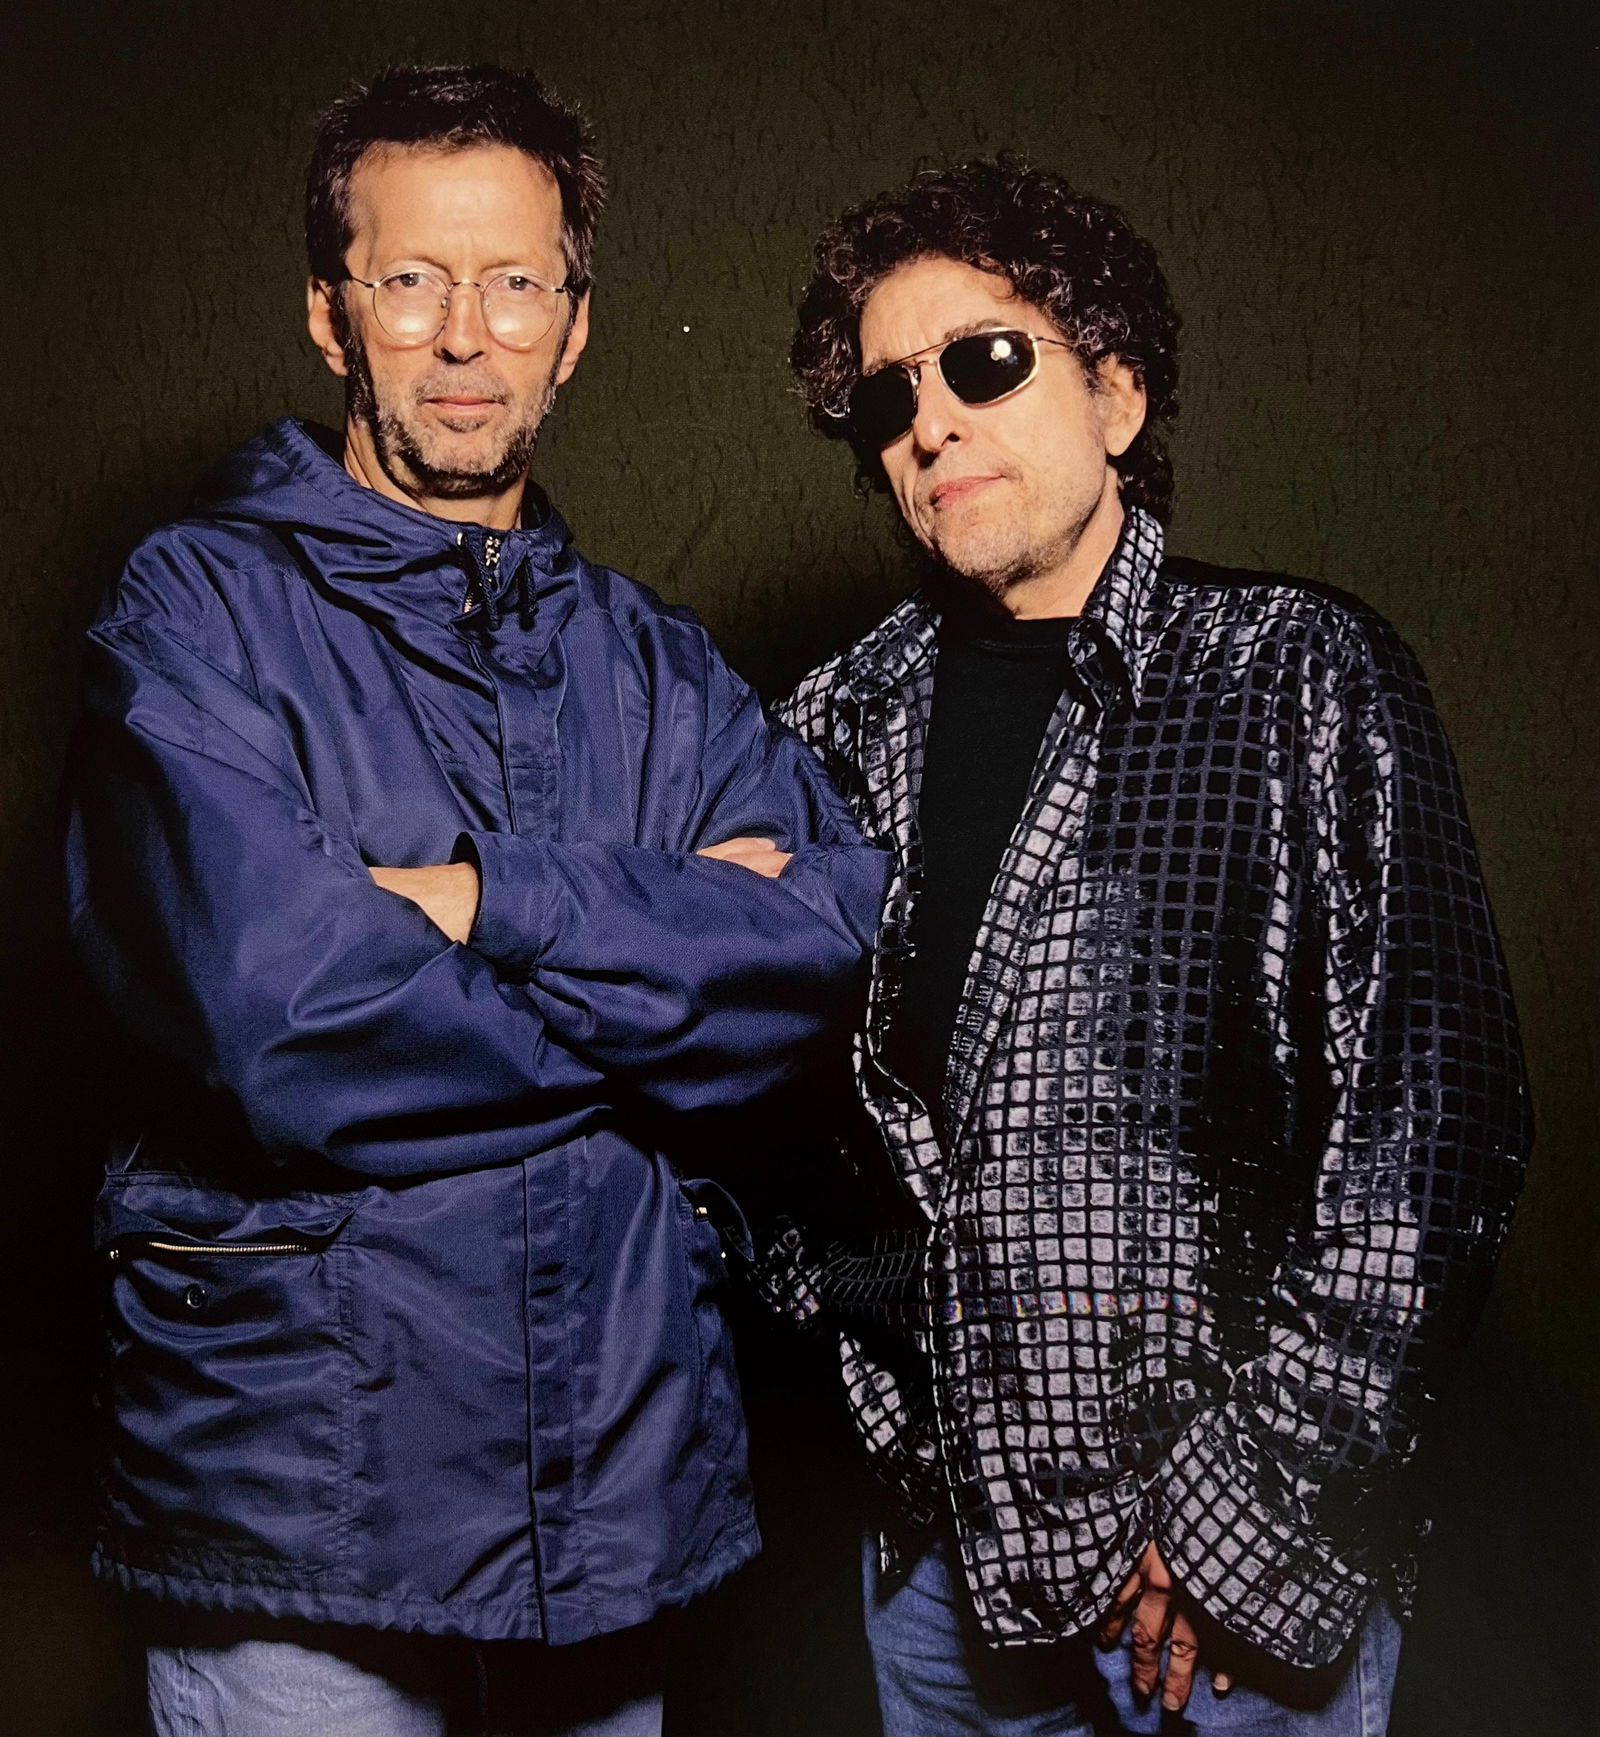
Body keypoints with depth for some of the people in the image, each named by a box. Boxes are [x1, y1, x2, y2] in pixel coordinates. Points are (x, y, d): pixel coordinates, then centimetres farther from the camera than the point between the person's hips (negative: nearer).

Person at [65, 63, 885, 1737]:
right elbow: (279, 1022, -20)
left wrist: (487, 899, -18)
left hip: (623, 1482, 4)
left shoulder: (651, 660, 8)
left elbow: (830, 944, -8)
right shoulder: (203, 610, -5)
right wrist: (662, 972, -9)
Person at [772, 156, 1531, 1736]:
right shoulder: (848, 727, 3)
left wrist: (1252, 1493, -13)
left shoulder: (1299, 674, -8)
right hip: (942, 1537, 4)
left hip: (1233, 1553, -3)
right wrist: (875, 1375, -1)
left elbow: (1432, 1118, -12)